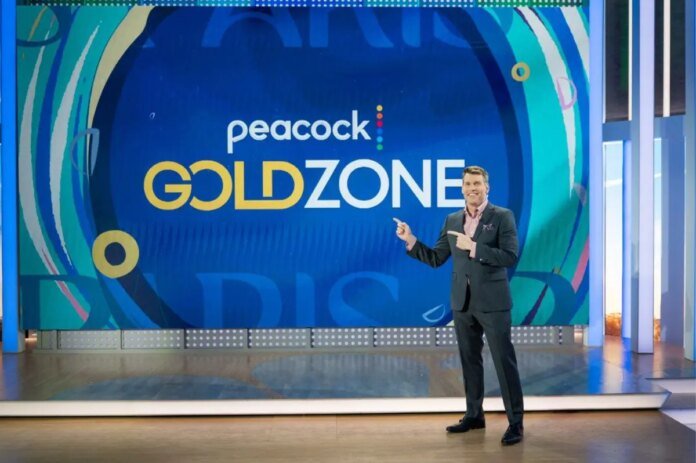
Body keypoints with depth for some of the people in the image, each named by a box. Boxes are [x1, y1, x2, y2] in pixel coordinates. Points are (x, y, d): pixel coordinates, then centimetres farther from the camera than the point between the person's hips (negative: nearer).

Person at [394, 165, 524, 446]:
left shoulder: (502, 216, -5)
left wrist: (474, 247, -20)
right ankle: (474, 415, 26)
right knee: (470, 360, 14)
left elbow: (510, 256, -15)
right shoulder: (452, 220, 9)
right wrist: (411, 240, -2)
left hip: (492, 302, -5)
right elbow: (435, 259, 9)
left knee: (504, 362, -1)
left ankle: (515, 422, 8)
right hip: (462, 303, 5)